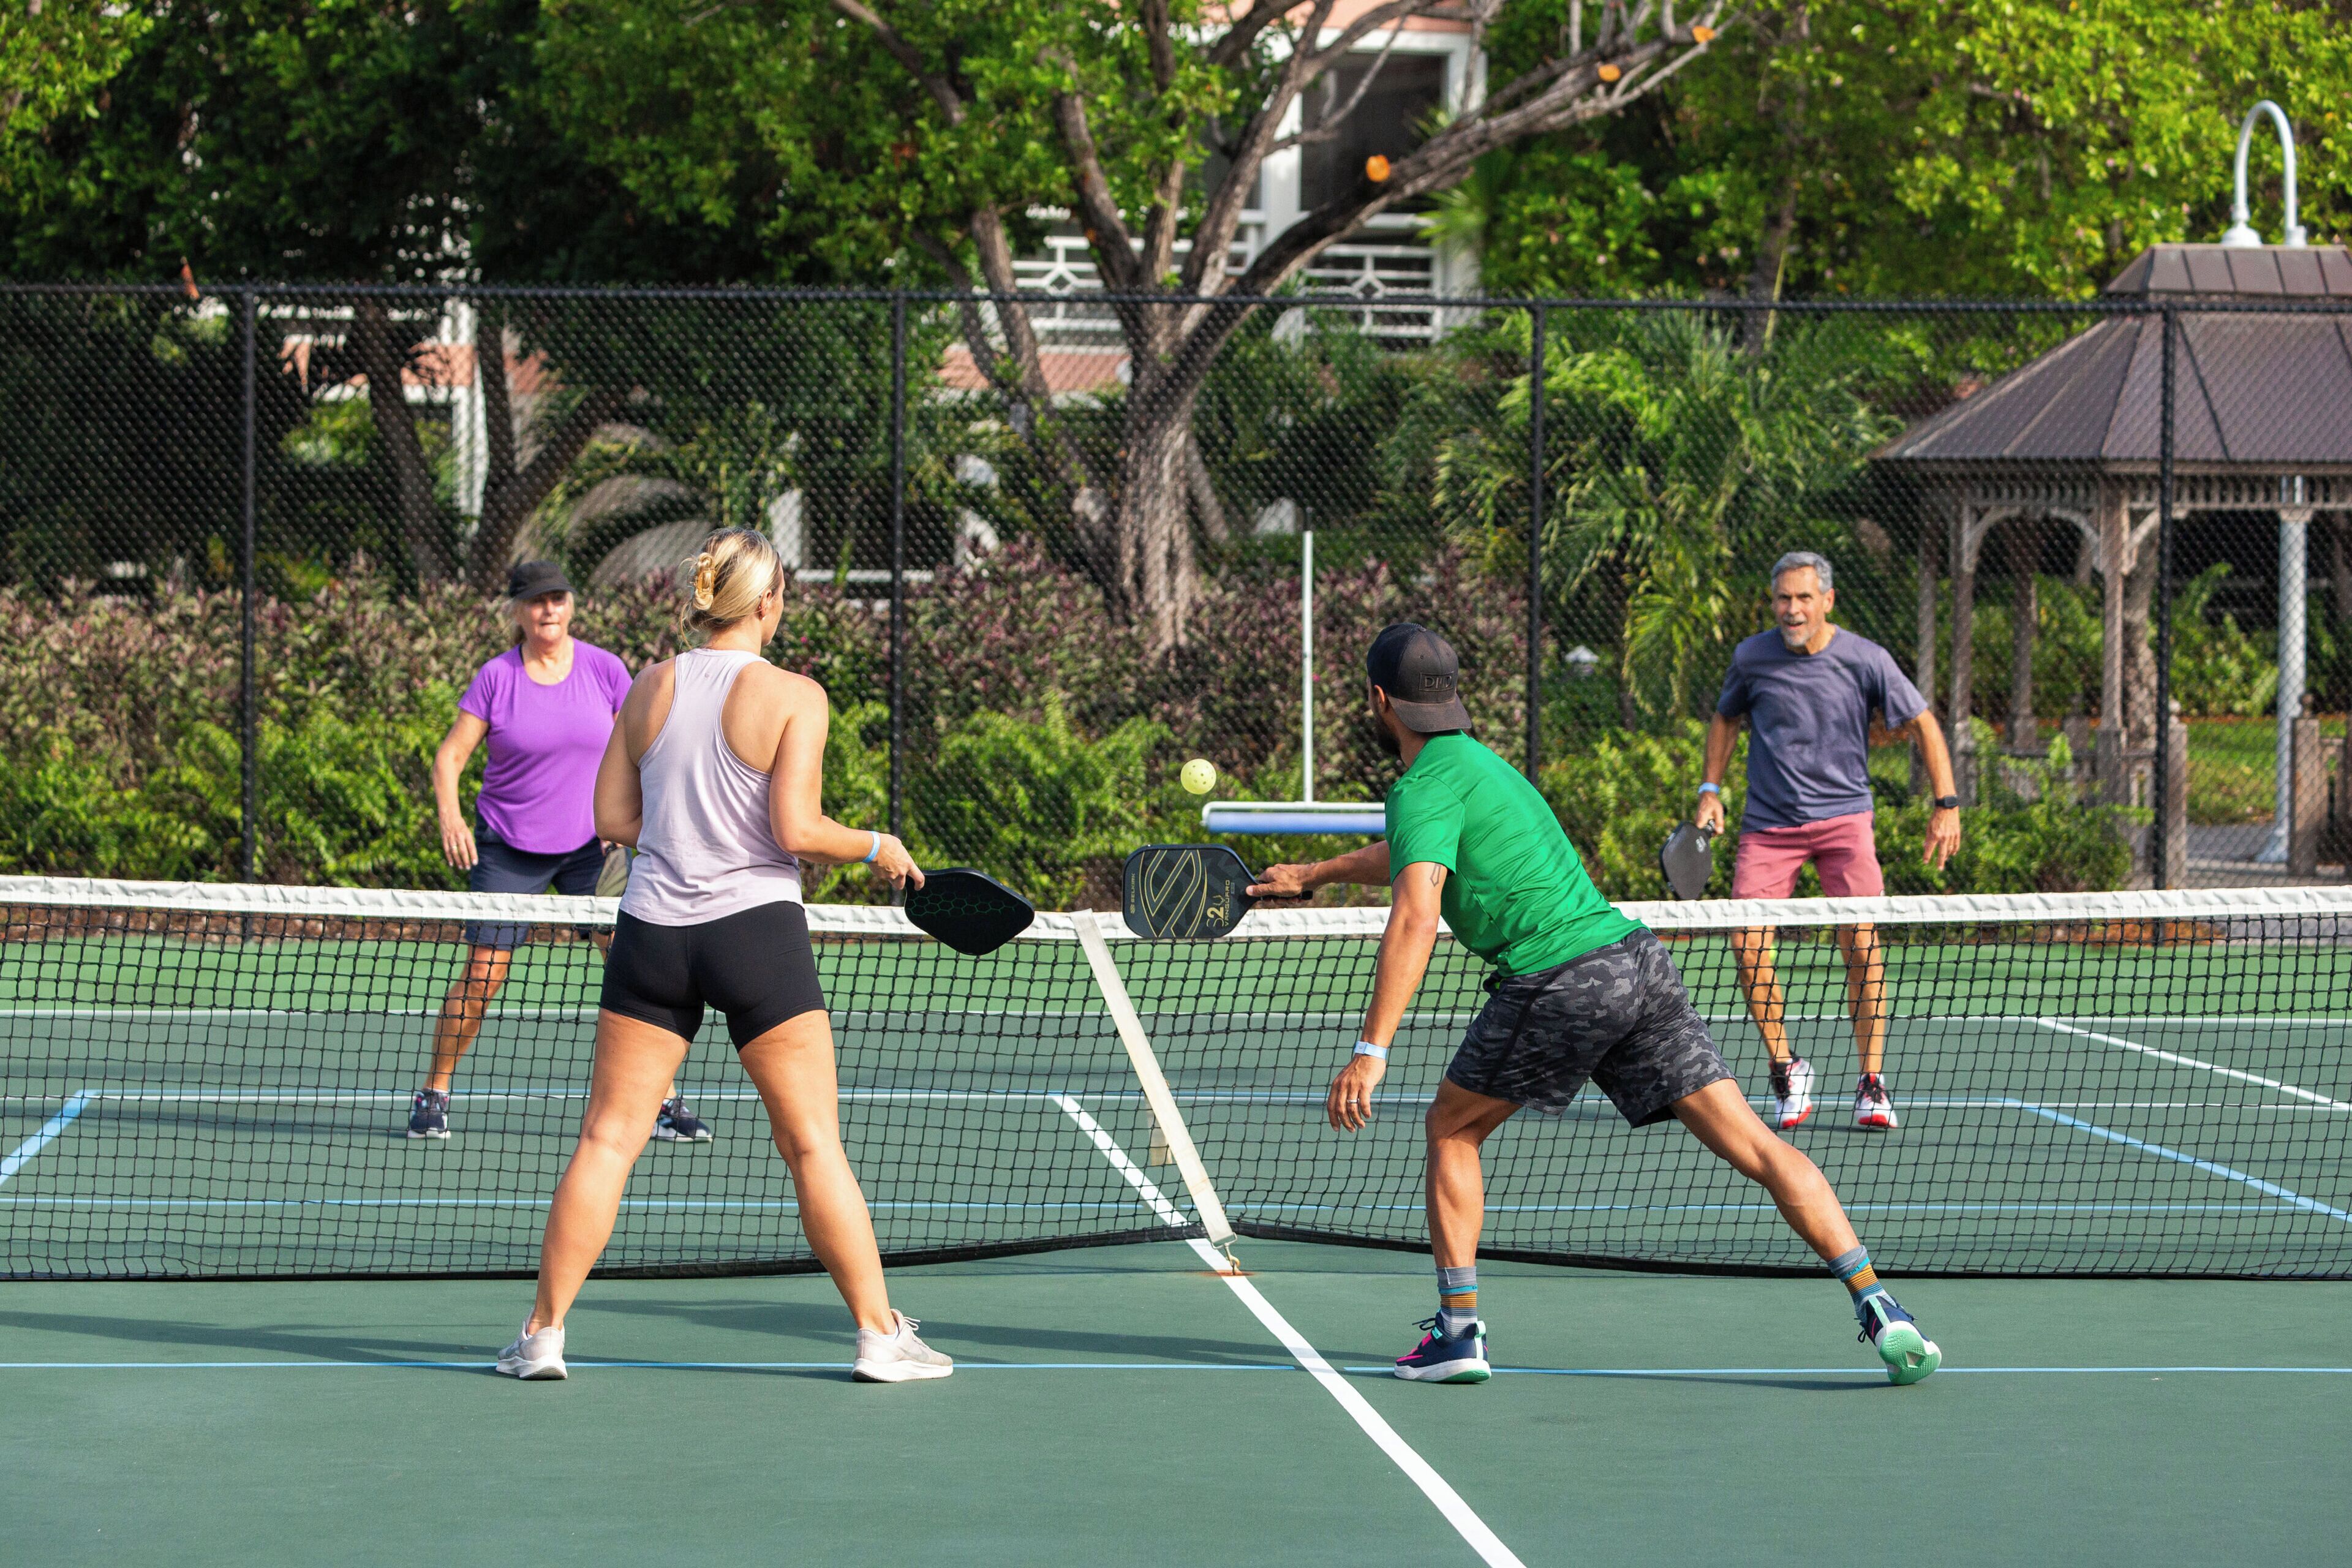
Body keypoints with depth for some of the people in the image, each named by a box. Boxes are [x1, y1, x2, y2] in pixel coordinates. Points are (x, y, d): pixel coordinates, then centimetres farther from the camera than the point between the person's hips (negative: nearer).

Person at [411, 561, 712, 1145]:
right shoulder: (495, 678, -5)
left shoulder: (605, 669, -3)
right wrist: (450, 815, -21)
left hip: (594, 845, 1)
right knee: (483, 971, -8)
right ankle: (433, 1096, 10)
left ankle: (664, 1104, 0)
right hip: (509, 848, -1)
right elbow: (451, 755, -4)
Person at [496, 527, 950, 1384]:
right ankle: (880, 1335, 8)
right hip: (756, 924, -3)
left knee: (607, 1139, 7)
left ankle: (544, 1332, 6)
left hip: (653, 931, 3)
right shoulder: (792, 697, -8)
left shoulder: (650, 688, 4)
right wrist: (877, 848, 3)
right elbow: (796, 830, -14)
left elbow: (613, 816, 7)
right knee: (814, 1144, 4)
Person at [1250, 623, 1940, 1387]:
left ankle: (1457, 1328, 11)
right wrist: (1315, 874, 57)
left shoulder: (1424, 786, -2)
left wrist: (1371, 1050, -21)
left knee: (1452, 1129, 16)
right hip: (1637, 960, 7)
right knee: (1753, 1144, -1)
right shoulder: (1475, 760, 26)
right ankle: (1877, 1307, -12)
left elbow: (1415, 919, -18)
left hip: (1557, 981, -7)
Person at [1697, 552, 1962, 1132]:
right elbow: (1726, 719, 18)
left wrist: (1947, 805, -6)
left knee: (1861, 944, -15)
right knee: (1747, 946, -11)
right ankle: (1786, 1069, 9)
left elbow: (1923, 725, 1)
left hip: (1843, 816, -2)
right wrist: (1710, 789, 9)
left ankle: (1872, 1084, -3)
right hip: (1768, 822, 2)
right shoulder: (1751, 658, -2)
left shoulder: (1866, 660, -7)